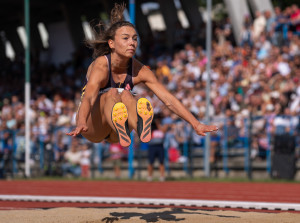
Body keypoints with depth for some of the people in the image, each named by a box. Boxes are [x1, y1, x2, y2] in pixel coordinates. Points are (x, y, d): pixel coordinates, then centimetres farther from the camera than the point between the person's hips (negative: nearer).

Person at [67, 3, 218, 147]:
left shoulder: (139, 71, -8)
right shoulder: (101, 66, -22)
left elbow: (169, 100, -13)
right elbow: (88, 98, -41)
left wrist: (196, 125, -24)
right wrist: (81, 124, -61)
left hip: (113, 136, 4)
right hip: (92, 129, -4)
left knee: (125, 95, -27)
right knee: (112, 93, -31)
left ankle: (142, 130, -60)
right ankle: (122, 132, -66)